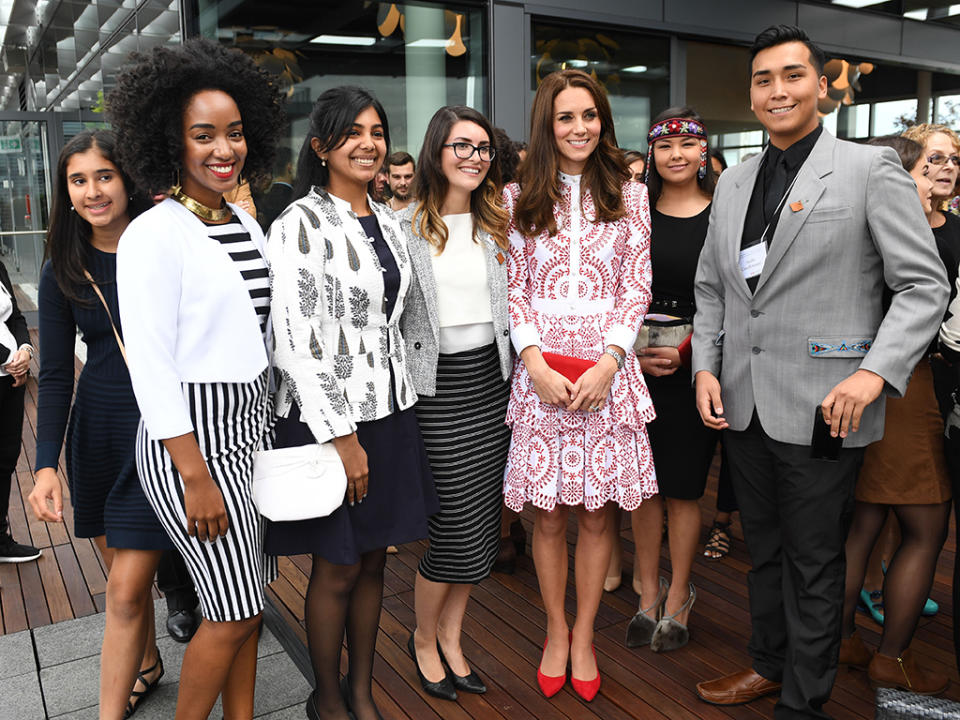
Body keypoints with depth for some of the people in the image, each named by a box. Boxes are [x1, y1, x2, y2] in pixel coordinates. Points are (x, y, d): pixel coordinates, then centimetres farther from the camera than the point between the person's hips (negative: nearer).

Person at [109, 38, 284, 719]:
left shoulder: (248, 226, 10)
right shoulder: (154, 236, -14)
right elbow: (151, 368, -17)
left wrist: (276, 434, 14)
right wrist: (196, 477, -18)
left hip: (251, 430, 7)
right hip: (191, 438, -7)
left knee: (248, 605, 15)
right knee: (235, 613, 3)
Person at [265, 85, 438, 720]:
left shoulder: (387, 220, 11)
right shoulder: (301, 224, -12)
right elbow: (295, 340, -17)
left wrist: (395, 416, 14)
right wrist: (341, 436, -18)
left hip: (390, 412, 7)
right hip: (328, 418, -6)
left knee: (374, 561, 14)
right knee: (337, 568, 6)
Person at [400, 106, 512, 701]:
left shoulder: (498, 225, 10)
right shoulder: (403, 227, -3)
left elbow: (515, 302, 12)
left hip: (491, 380, 5)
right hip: (433, 386, -5)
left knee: (483, 518, 9)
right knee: (455, 524, -3)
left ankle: (451, 636, 30)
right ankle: (424, 637, 25)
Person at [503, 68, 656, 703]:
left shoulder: (629, 194, 9)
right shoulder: (520, 197, 8)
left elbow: (637, 287, 4)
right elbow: (513, 288, 4)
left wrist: (607, 362, -10)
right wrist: (536, 362, -9)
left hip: (608, 368, 0)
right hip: (542, 369, 0)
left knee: (598, 511, 5)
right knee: (549, 513, 5)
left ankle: (584, 637, 23)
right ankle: (556, 630, 25)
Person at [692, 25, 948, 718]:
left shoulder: (871, 169, -5)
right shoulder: (733, 181, 12)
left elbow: (926, 286, -7)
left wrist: (875, 372, -19)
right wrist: (706, 365, 4)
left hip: (821, 408, -5)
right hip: (742, 403, 5)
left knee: (815, 563, 8)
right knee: (764, 548, 20)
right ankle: (768, 663, 39)